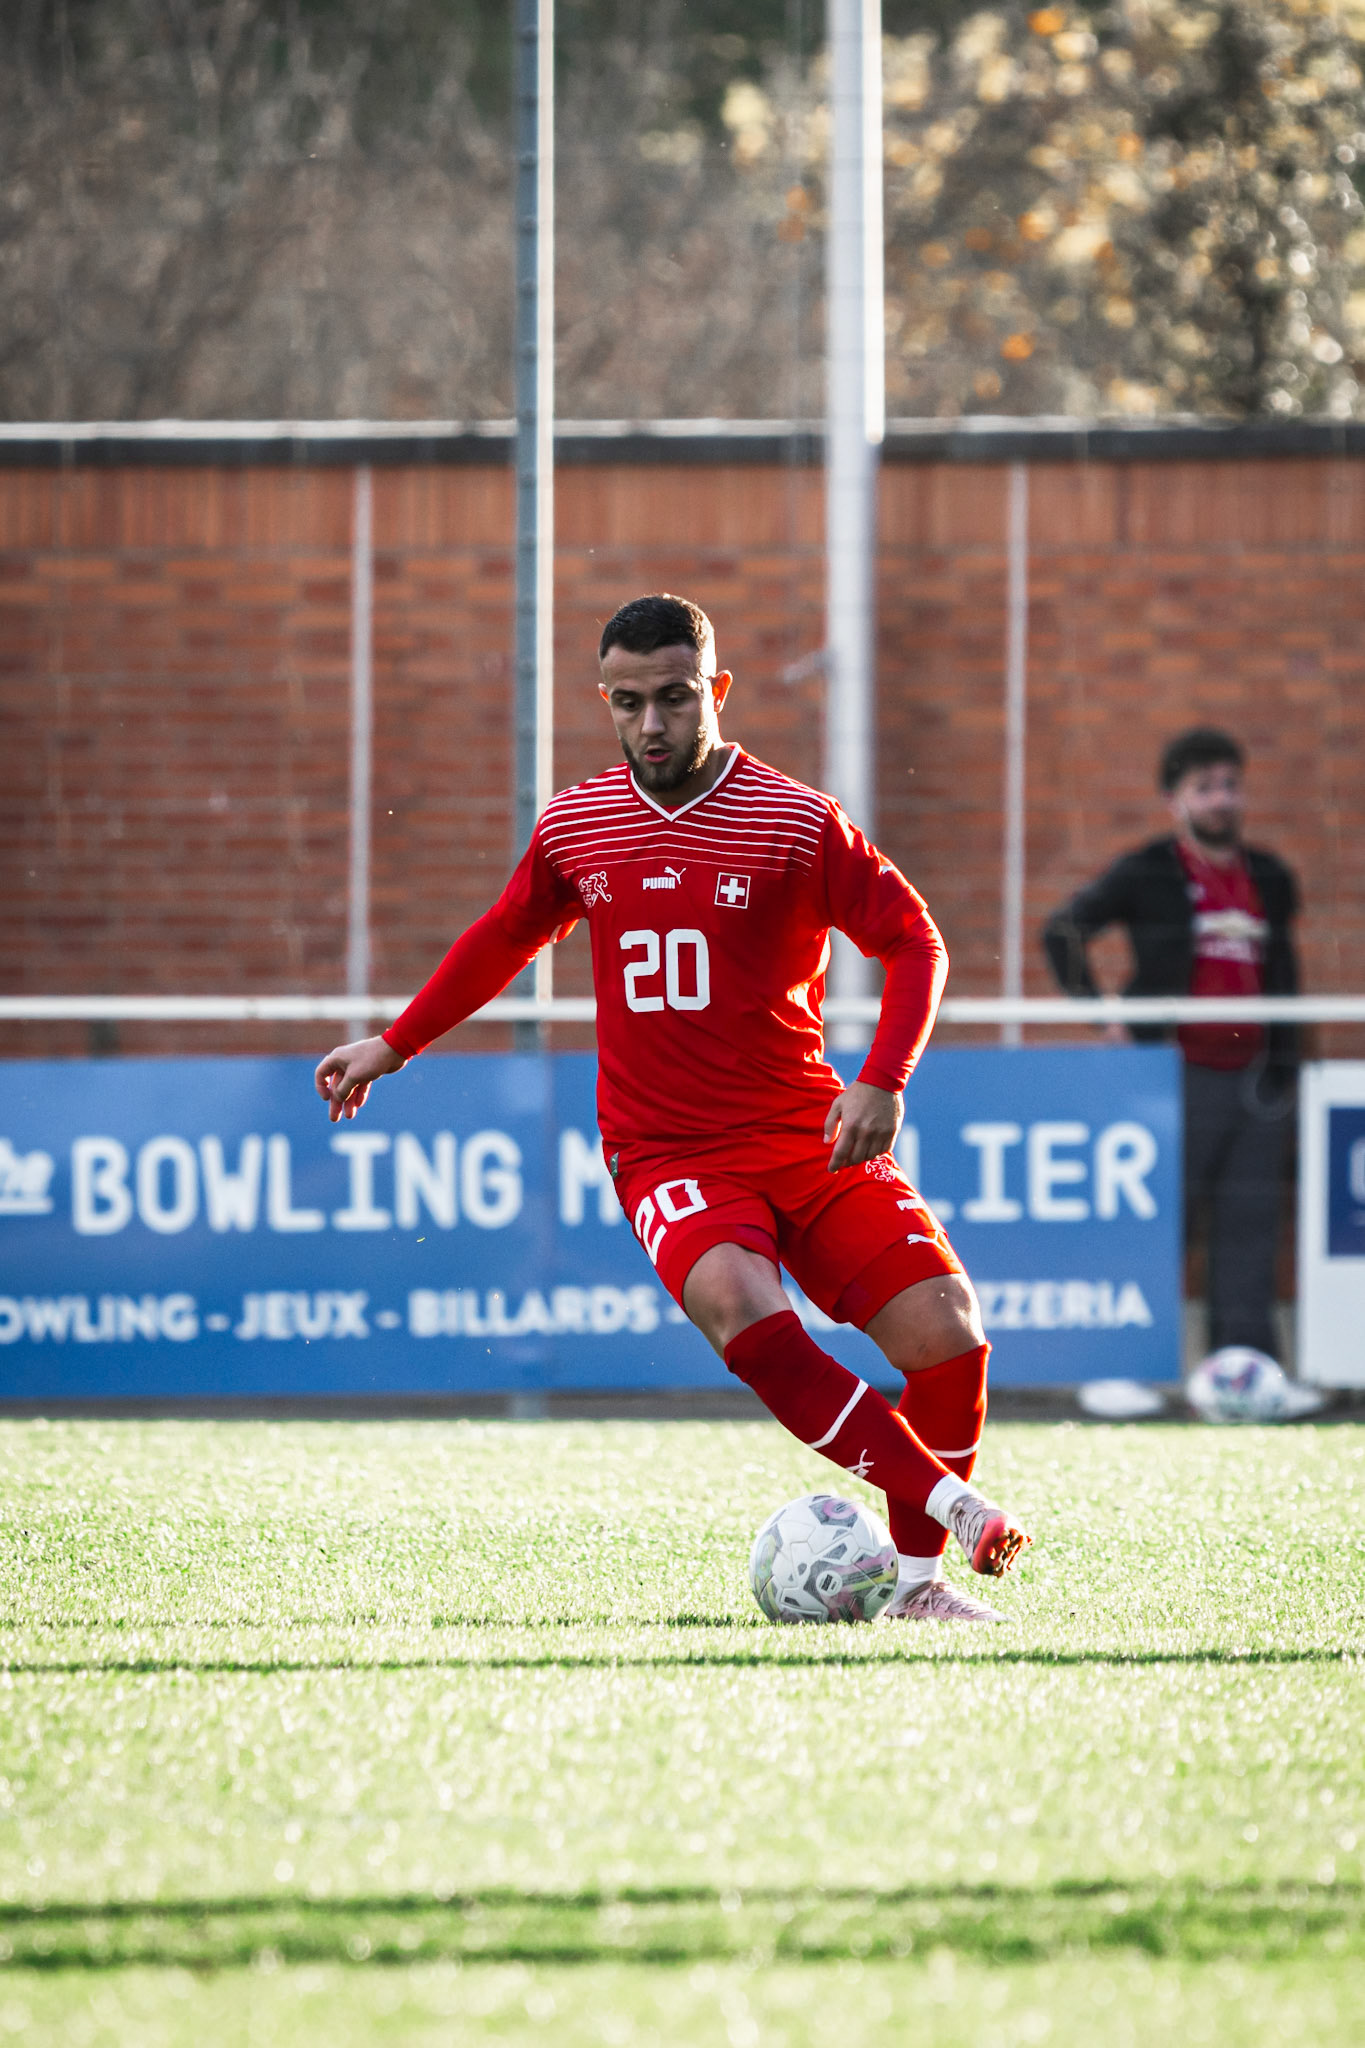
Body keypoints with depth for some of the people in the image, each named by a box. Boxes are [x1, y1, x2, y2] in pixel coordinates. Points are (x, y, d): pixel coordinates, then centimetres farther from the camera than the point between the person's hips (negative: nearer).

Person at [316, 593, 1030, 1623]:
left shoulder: (800, 823, -4)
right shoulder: (576, 826, 6)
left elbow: (916, 944, -1)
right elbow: (504, 939, 25)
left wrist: (883, 1082, -16)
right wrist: (393, 1046, 30)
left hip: (810, 1139, 0)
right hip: (665, 1150, 0)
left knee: (945, 1331, -17)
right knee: (738, 1304, -33)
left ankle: (919, 1574, 4)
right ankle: (952, 1502, -30)